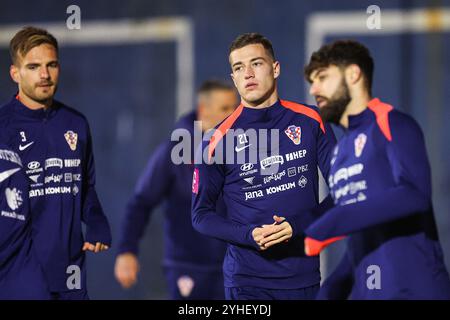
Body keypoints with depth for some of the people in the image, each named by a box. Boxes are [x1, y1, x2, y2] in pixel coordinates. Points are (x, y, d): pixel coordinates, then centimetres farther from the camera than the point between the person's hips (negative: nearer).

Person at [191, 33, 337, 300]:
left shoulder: (310, 121, 2)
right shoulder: (219, 140, -3)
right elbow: (202, 214, 3)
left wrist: (298, 225, -10)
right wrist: (250, 235, -14)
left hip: (305, 275, 2)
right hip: (248, 282, -2)